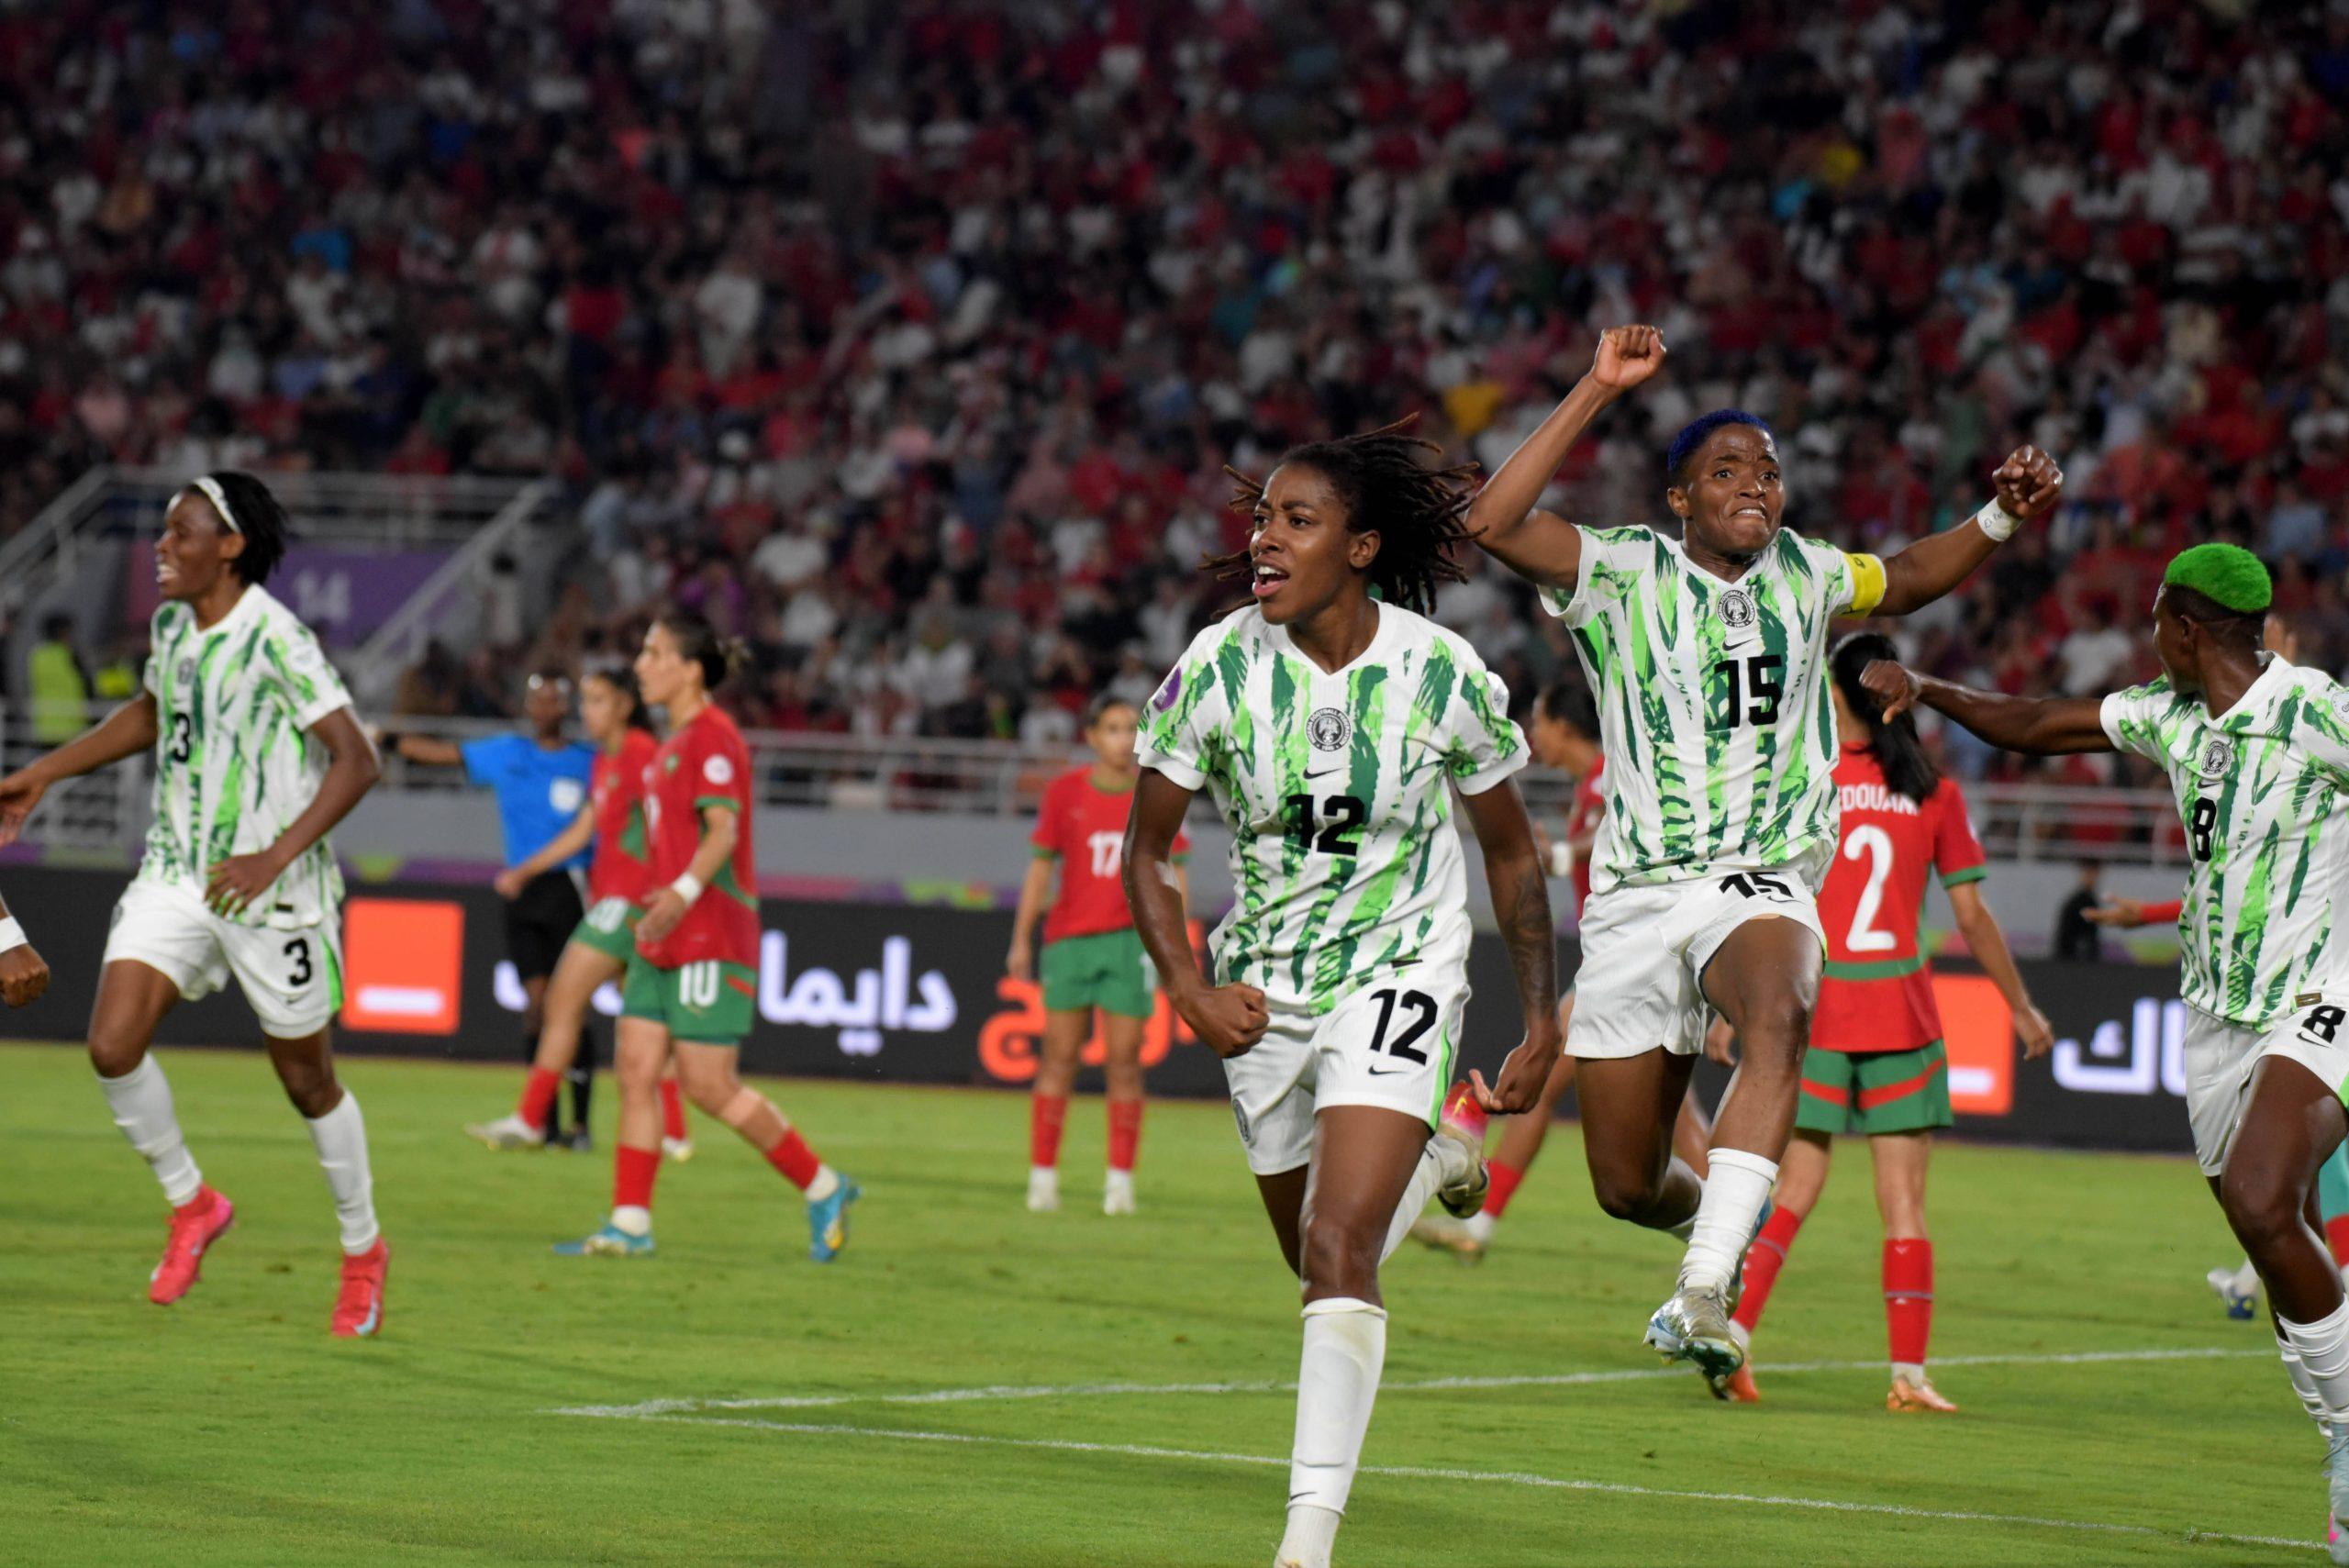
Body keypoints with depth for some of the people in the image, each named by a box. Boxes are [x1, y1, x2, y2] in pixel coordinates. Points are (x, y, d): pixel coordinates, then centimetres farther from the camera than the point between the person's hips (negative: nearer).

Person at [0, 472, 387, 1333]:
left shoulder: (275, 640, -19)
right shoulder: (172, 626, 4)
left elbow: (355, 760, -21)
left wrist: (276, 856, -29)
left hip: (274, 894, -6)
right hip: (175, 875, 6)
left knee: (308, 1081, 7)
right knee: (113, 1046, -10)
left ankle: (362, 1251, 28)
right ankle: (191, 1205, 13)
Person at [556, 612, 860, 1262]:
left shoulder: (712, 738, -12)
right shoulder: (675, 741, 18)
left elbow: (722, 829, -22)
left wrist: (683, 893, -36)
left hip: (711, 940, -10)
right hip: (664, 942, 10)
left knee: (708, 1085, -8)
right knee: (635, 1070, 2)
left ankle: (823, 1188, 5)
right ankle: (629, 1225, 2)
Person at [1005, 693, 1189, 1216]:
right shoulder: (1064, 792, 2)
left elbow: (1174, 878, 6)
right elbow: (1041, 867, 8)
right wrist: (1021, 941, 6)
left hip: (1131, 938, 0)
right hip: (1070, 937, 0)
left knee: (1124, 1062, -1)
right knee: (1059, 1057, -1)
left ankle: (1120, 1182, 4)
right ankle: (1042, 1176, 4)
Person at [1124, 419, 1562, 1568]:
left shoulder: (1442, 676, -14)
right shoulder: (1217, 668, -12)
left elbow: (1510, 850, 2)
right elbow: (1146, 851, 0)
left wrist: (1542, 1022, 3)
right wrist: (1190, 990, -14)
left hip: (1399, 978, -3)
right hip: (1263, 994, 4)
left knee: (1337, 1252, -20)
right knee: (1319, 1258, 18)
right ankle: (1430, 1163, 53)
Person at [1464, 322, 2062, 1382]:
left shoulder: (1804, 576, 9)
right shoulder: (1622, 574, -3)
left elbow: (1905, 581, 31)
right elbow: (1491, 524, -19)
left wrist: (2002, 520, 13)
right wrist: (1598, 393, -20)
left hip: (1762, 885, 1)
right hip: (1638, 893, -1)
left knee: (1778, 1019, -37)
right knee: (1627, 1186, 4)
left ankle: (1703, 1295, -45)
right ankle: (1717, 1223, 43)